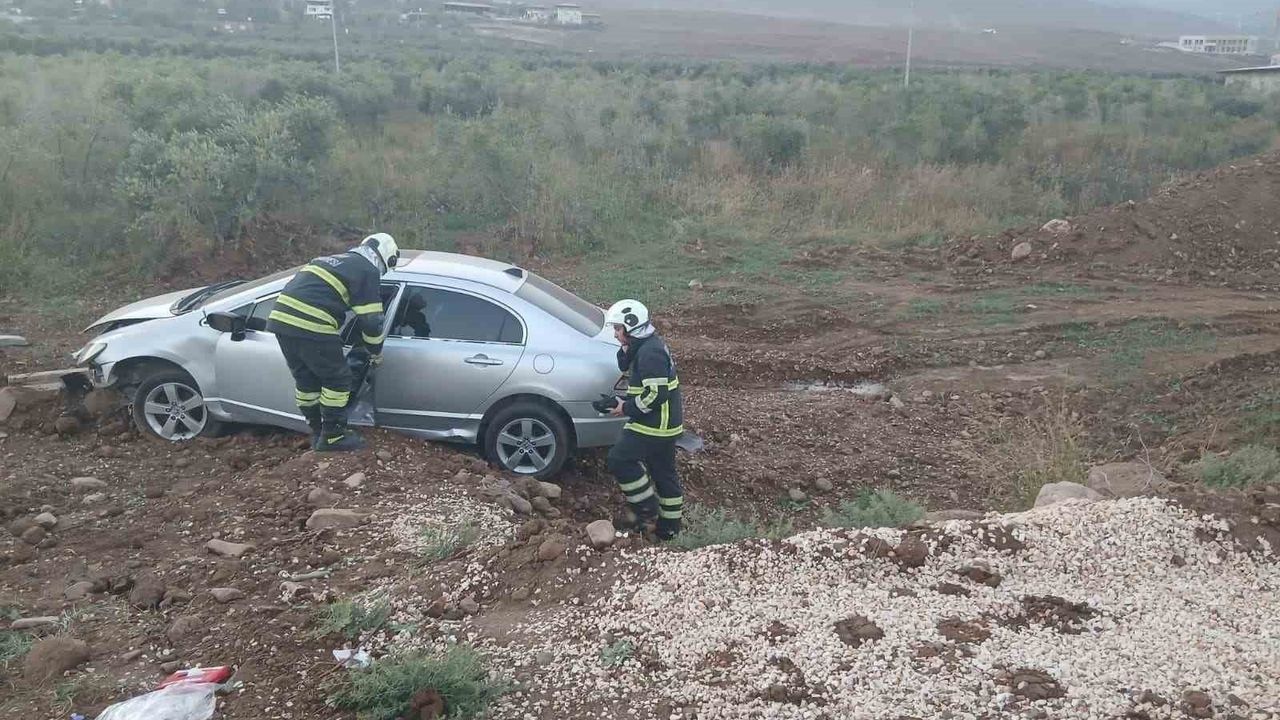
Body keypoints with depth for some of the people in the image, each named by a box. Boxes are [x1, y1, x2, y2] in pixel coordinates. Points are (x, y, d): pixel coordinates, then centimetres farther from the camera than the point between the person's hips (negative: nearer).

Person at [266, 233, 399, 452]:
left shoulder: (334, 260, 28)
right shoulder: (368, 272, 3)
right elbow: (371, 320, 0)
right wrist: (376, 353, 16)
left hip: (281, 317, 8)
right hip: (311, 326, -8)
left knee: (306, 379, 21)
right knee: (338, 380, 7)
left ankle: (317, 432, 31)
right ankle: (332, 437, 14)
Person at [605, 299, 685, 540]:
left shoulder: (650, 353, -21)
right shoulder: (646, 346, 12)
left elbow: (657, 394, -27)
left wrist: (627, 408, -17)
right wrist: (626, 351, 0)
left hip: (655, 425, -11)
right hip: (663, 423, 11)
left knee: (620, 459, -10)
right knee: (663, 472, 16)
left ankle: (646, 509, -1)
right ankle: (669, 526, 25)